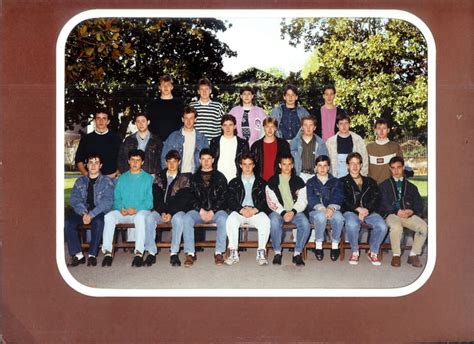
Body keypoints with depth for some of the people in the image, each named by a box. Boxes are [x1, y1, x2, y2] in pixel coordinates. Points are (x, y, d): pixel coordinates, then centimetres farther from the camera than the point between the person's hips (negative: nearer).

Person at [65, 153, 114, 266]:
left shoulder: (107, 181, 5)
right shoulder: (80, 181, 16)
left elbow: (107, 202, -8)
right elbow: (74, 199, 4)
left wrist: (91, 214, -20)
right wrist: (83, 213, -16)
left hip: (99, 212, -3)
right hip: (82, 212, 3)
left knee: (98, 222, -36)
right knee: (68, 222, -25)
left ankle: (92, 254, -24)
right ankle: (78, 254, -19)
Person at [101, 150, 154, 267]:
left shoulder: (148, 178, 9)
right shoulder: (122, 178, 19)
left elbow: (149, 201, 0)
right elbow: (116, 198, 12)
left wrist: (136, 209, -17)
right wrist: (121, 208, -10)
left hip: (141, 211, -3)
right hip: (123, 213, 3)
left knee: (140, 217, -38)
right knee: (109, 216, -28)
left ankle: (139, 252, -39)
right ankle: (107, 252, -28)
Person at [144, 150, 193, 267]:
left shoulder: (184, 179, 6)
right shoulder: (159, 178, 13)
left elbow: (183, 200, -4)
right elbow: (156, 198, 4)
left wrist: (170, 213, -17)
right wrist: (162, 212, -13)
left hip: (177, 210, -2)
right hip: (160, 210, 2)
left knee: (178, 219, -36)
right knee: (149, 218, -29)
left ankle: (174, 253, -31)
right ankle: (151, 253, -26)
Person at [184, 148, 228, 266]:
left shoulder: (219, 177, 14)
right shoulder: (194, 178, 17)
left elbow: (223, 197, 4)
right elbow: (191, 197, 6)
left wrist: (212, 212, -10)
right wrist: (201, 210, -10)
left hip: (216, 210, -1)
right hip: (198, 210, 1)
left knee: (223, 219, -34)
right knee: (187, 219, -30)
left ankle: (219, 252, -26)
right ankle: (190, 253, -27)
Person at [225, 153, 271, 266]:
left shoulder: (261, 182, 18)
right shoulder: (234, 183, 18)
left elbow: (264, 200, 6)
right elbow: (230, 201, 5)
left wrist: (254, 210, -14)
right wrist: (242, 210, -15)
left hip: (256, 212, 0)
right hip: (239, 211, 0)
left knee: (265, 221, -33)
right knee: (231, 220, -33)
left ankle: (261, 252, -26)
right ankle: (233, 253, -27)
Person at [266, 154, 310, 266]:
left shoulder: (299, 181, 15)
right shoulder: (272, 181, 11)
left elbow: (302, 201, 5)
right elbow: (271, 201, 1)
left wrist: (293, 211, -14)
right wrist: (283, 213, -15)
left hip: (295, 211, 1)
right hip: (278, 211, -1)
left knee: (305, 223, -30)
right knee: (274, 222, -35)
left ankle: (297, 253, -15)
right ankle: (277, 252, -17)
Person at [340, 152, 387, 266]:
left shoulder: (370, 182, 23)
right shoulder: (343, 182, 13)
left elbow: (375, 198, 8)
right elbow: (344, 201, -1)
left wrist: (366, 210, -11)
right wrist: (358, 209, -15)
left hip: (368, 211, 3)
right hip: (350, 212, -3)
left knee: (382, 226, -27)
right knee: (352, 224, -37)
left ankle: (373, 252, -4)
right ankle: (355, 252, -13)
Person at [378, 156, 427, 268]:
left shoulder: (411, 187, 25)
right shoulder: (384, 186, 17)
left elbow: (419, 204, 14)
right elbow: (383, 203, 2)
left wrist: (411, 211, -10)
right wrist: (397, 211, -16)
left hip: (409, 214, 3)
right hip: (391, 214, -3)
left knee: (424, 227, -27)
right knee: (396, 227, -37)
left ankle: (413, 255, -10)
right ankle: (396, 255, -14)